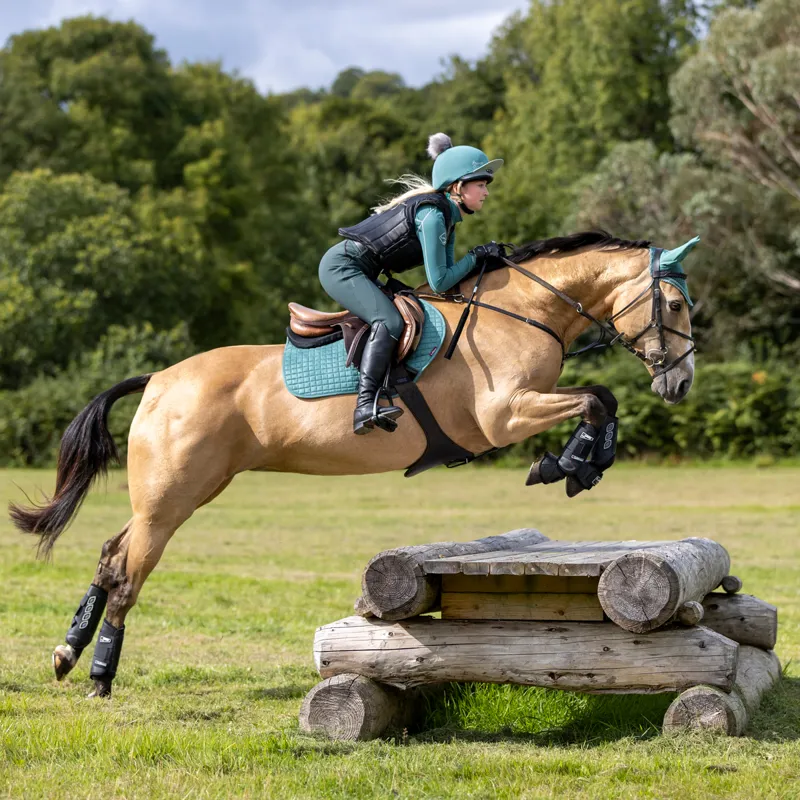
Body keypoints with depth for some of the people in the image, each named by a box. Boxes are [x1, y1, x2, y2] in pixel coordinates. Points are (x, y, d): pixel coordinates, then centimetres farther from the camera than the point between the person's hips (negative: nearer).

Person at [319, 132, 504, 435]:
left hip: (358, 272, 11)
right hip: (342, 266, -11)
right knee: (389, 321, -28)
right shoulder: (432, 215, -20)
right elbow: (439, 282, -21)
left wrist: (489, 258, 1)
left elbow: (447, 273, 11)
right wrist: (475, 257, -10)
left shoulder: (446, 216, 11)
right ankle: (366, 407, -40)